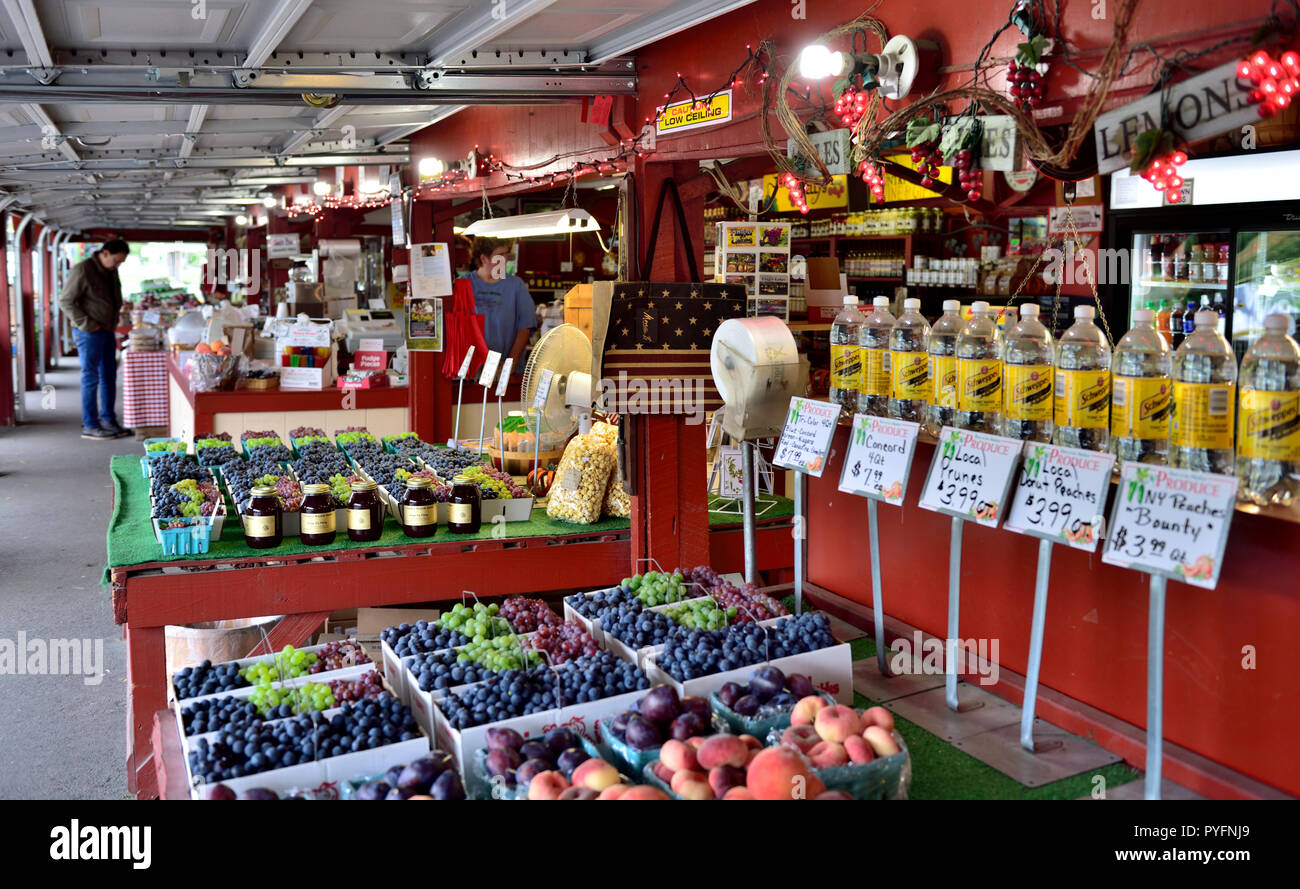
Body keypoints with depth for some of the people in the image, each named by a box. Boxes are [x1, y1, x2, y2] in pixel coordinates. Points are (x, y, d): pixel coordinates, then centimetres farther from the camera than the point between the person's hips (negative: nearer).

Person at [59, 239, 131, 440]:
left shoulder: (111, 272, 11)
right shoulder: (82, 270, -13)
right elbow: (65, 301, -14)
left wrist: (114, 322, 12)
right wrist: (87, 324, -16)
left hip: (107, 332, 8)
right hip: (89, 333, -8)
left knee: (109, 377, 11)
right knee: (91, 378, -4)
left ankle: (108, 421, 19)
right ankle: (90, 426, 2)